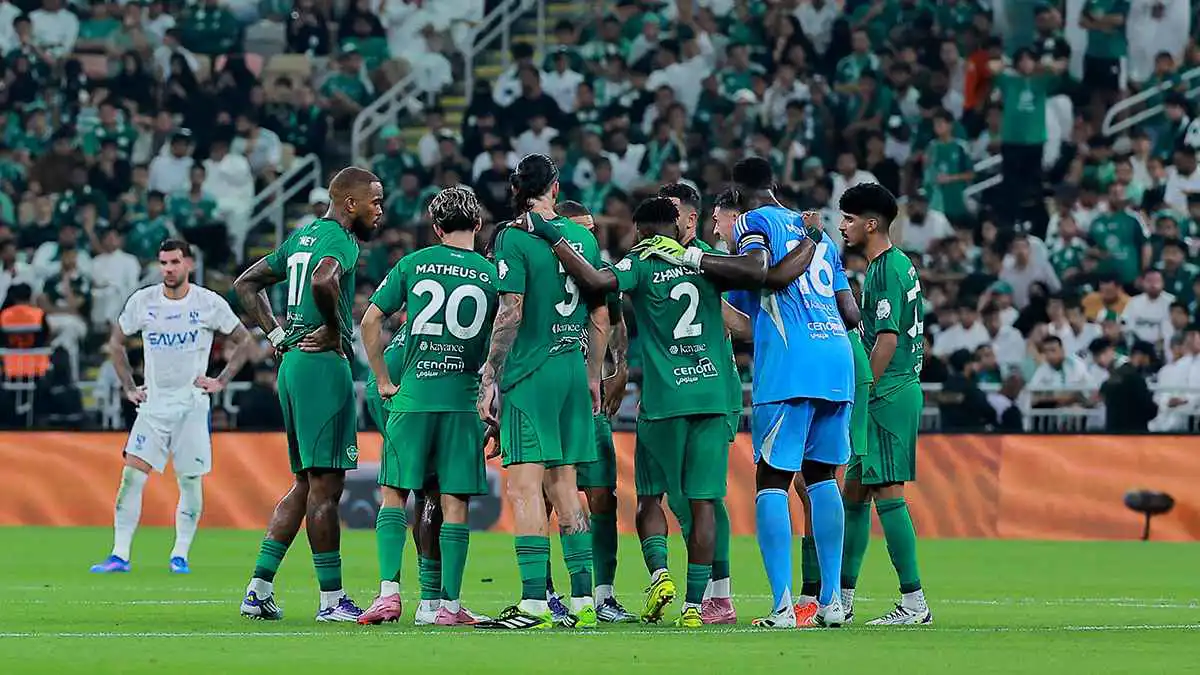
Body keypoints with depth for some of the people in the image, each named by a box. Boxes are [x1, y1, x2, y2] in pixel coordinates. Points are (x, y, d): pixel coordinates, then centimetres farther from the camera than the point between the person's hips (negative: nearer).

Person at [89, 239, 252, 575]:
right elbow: (116, 342, 16)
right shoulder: (142, 301, 1)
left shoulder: (209, 303, -4)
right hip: (153, 404, 1)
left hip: (192, 404, -1)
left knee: (191, 482, -1)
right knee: (132, 476, -9)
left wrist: (221, 381, 1)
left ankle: (180, 556, 10)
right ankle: (120, 554, -7)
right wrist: (129, 387, 9)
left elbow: (244, 341, 7)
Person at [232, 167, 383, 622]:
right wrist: (334, 332, -17)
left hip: (292, 362, 9)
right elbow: (323, 281, -32)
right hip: (323, 364, -9)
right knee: (325, 485, -6)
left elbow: (246, 284, 26)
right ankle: (331, 599, -4)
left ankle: (259, 588, 10)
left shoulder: (303, 236, 19)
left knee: (306, 483, 14)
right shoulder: (339, 240, -9)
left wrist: (277, 335, 17)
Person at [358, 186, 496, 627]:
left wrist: (383, 381, 11)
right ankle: (450, 604, 2)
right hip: (464, 399, 0)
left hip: (412, 396, 0)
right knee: (455, 502, 3)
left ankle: (389, 591, -4)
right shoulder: (492, 274, 3)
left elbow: (370, 322, 3)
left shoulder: (412, 264, 4)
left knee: (394, 493, 8)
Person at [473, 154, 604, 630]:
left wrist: (489, 379, -9)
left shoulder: (514, 238, -7)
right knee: (564, 485, 12)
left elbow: (510, 314, -13)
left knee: (524, 486, -8)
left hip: (529, 373, -6)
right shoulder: (584, 237, 12)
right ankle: (583, 601, 11)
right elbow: (601, 317, 16)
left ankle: (534, 604, -15)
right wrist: (593, 376, 24)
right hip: (573, 369, 6)